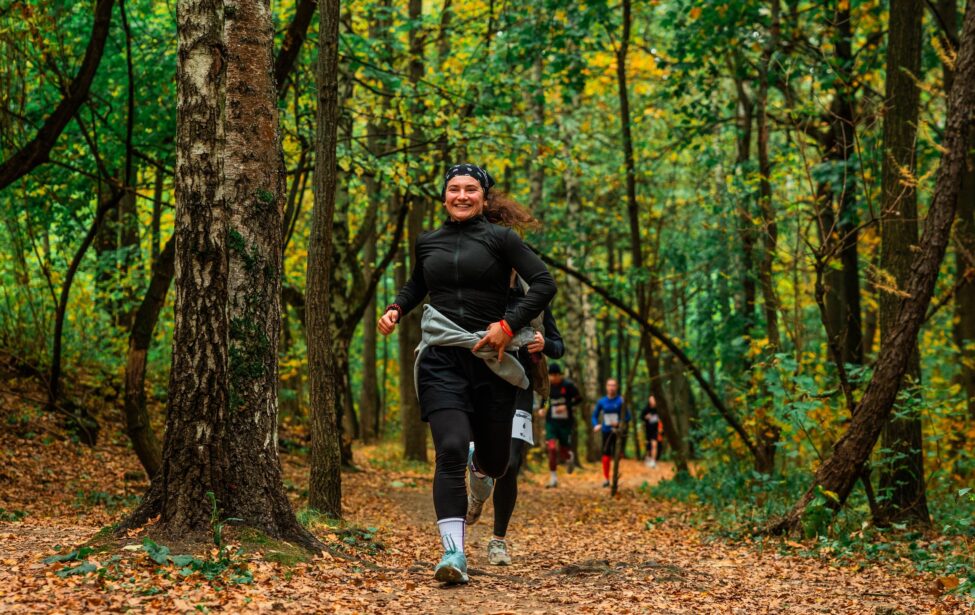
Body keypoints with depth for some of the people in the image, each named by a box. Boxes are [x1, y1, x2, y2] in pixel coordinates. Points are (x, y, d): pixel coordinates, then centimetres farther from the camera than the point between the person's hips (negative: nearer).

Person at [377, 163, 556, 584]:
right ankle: (453, 554, -21)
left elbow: (544, 284, -5)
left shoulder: (500, 239, 2)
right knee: (450, 451, -18)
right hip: (441, 359, 1)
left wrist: (509, 324, -15)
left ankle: (478, 460, 49)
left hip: (489, 359, -1)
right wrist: (396, 309, 12)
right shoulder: (427, 242, 12)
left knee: (493, 463, 8)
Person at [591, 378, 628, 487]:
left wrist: (619, 423, -21)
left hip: (617, 432, -2)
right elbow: (595, 415, 12)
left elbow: (628, 416, -4)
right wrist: (596, 425, -7)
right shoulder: (602, 401, 3)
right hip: (606, 432, 2)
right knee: (606, 455, -1)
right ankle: (606, 478, 7)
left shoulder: (621, 401, -6)